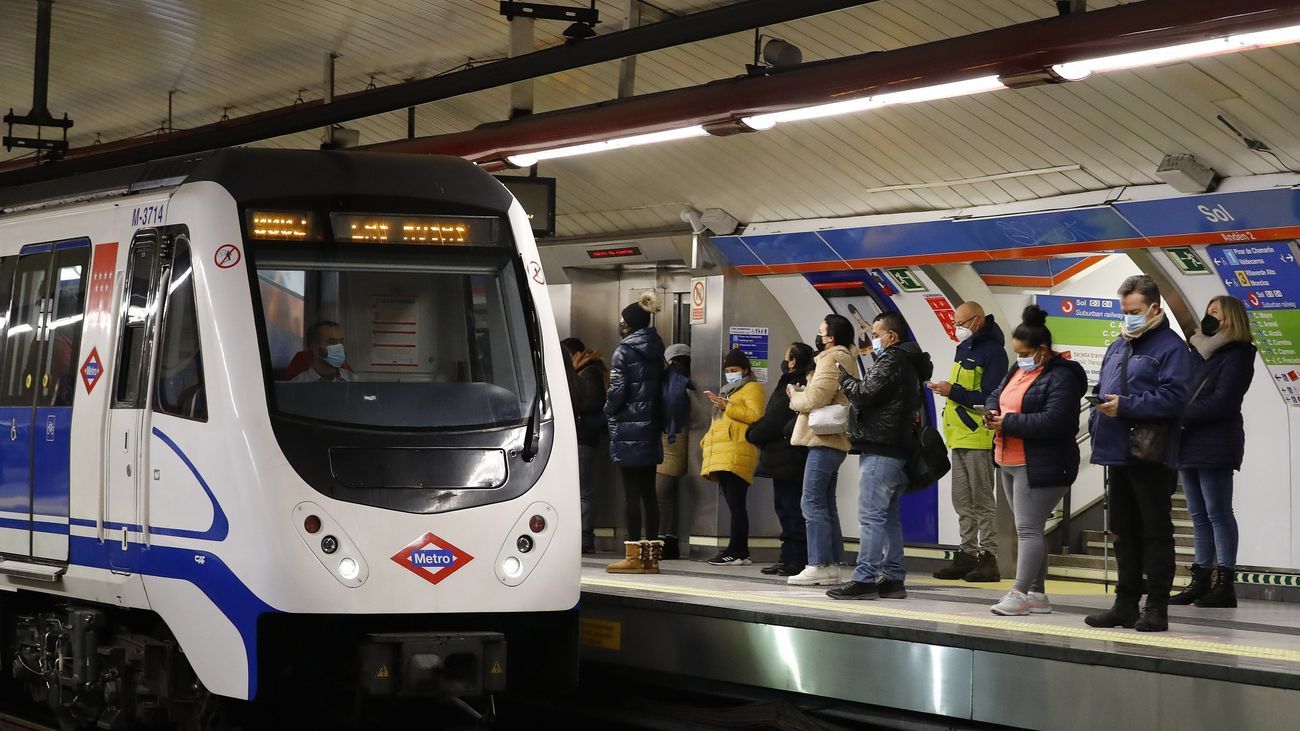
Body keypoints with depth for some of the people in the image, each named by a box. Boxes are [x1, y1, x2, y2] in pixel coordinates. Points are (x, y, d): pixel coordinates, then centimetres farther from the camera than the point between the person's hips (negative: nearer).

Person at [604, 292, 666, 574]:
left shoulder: (624, 351, -9)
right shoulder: (655, 350, 11)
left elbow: (617, 392, -12)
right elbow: (660, 387, 11)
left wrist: (609, 412, 6)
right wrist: (657, 419, 13)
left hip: (628, 430, -7)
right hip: (651, 428, 7)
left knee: (631, 492, -6)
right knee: (648, 492, 8)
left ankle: (634, 555, -6)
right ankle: (651, 555, 10)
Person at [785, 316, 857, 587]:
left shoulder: (831, 360, -12)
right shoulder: (846, 359, 20)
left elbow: (814, 399, -19)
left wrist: (794, 396, -1)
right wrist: (801, 393, 7)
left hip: (824, 442, -11)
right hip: (833, 440, 11)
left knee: (812, 502, -10)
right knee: (825, 503, 13)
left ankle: (819, 566, -13)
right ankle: (831, 565, 14)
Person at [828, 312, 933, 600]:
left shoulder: (891, 361, -11)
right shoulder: (909, 364, 21)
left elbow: (863, 394, -15)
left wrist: (842, 375, 0)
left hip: (880, 451, -10)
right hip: (898, 450, 10)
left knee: (871, 516, -10)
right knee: (889, 517, 12)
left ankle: (865, 579, -11)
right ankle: (892, 578, 14)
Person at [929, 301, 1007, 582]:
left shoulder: (992, 352, -12)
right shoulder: (964, 348, 17)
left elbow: (989, 398, -19)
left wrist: (952, 391, -18)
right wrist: (946, 389, 8)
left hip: (978, 437, -9)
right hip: (959, 435, 9)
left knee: (981, 500, -6)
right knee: (962, 501, 11)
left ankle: (988, 557, -3)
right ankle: (967, 554, 16)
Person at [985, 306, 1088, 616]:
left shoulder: (1061, 377, -16)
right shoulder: (1019, 370, 15)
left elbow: (1053, 421, -25)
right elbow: (996, 394, 22)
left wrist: (1008, 423, -20)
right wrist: (992, 412, -3)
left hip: (1041, 467, -10)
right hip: (1011, 462, 10)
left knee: (1028, 529, -10)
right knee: (1029, 528, 12)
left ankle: (1019, 593, -9)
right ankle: (1037, 594, 17)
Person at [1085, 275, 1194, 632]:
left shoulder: (1170, 347, -7)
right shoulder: (1118, 346, 18)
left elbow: (1173, 398, -18)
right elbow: (1102, 390, 24)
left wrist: (1126, 405, -20)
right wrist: (1097, 422, 7)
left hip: (1151, 455, -8)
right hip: (1119, 452, 8)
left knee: (1155, 532, -2)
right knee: (1124, 532, 12)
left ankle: (1156, 608, 2)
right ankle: (1126, 603, 19)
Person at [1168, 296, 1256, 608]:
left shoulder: (1236, 354, -5)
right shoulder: (1199, 351, 20)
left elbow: (1222, 401, -15)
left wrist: (1182, 417, -16)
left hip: (1215, 444, -8)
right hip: (1190, 443, 8)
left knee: (1217, 512, -7)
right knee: (1199, 515, 8)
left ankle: (1224, 583, -6)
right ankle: (1201, 581, 11)